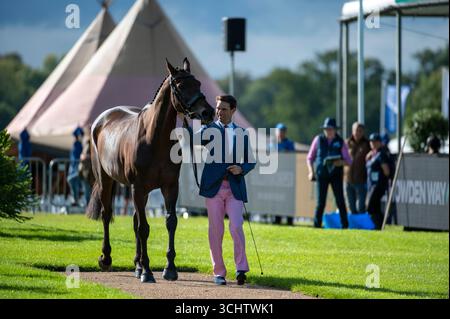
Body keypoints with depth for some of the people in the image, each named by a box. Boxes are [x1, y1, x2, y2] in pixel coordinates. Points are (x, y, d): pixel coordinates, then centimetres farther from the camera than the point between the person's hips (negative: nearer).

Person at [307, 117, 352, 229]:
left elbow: (348, 161, 5)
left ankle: (345, 225, 1)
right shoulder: (318, 140, 7)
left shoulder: (340, 142, 4)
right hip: (322, 174, 0)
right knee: (320, 202, -2)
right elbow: (310, 158, 13)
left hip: (336, 175, 0)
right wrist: (311, 171, 0)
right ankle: (317, 225, 5)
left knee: (340, 201, -5)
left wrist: (341, 162, -16)